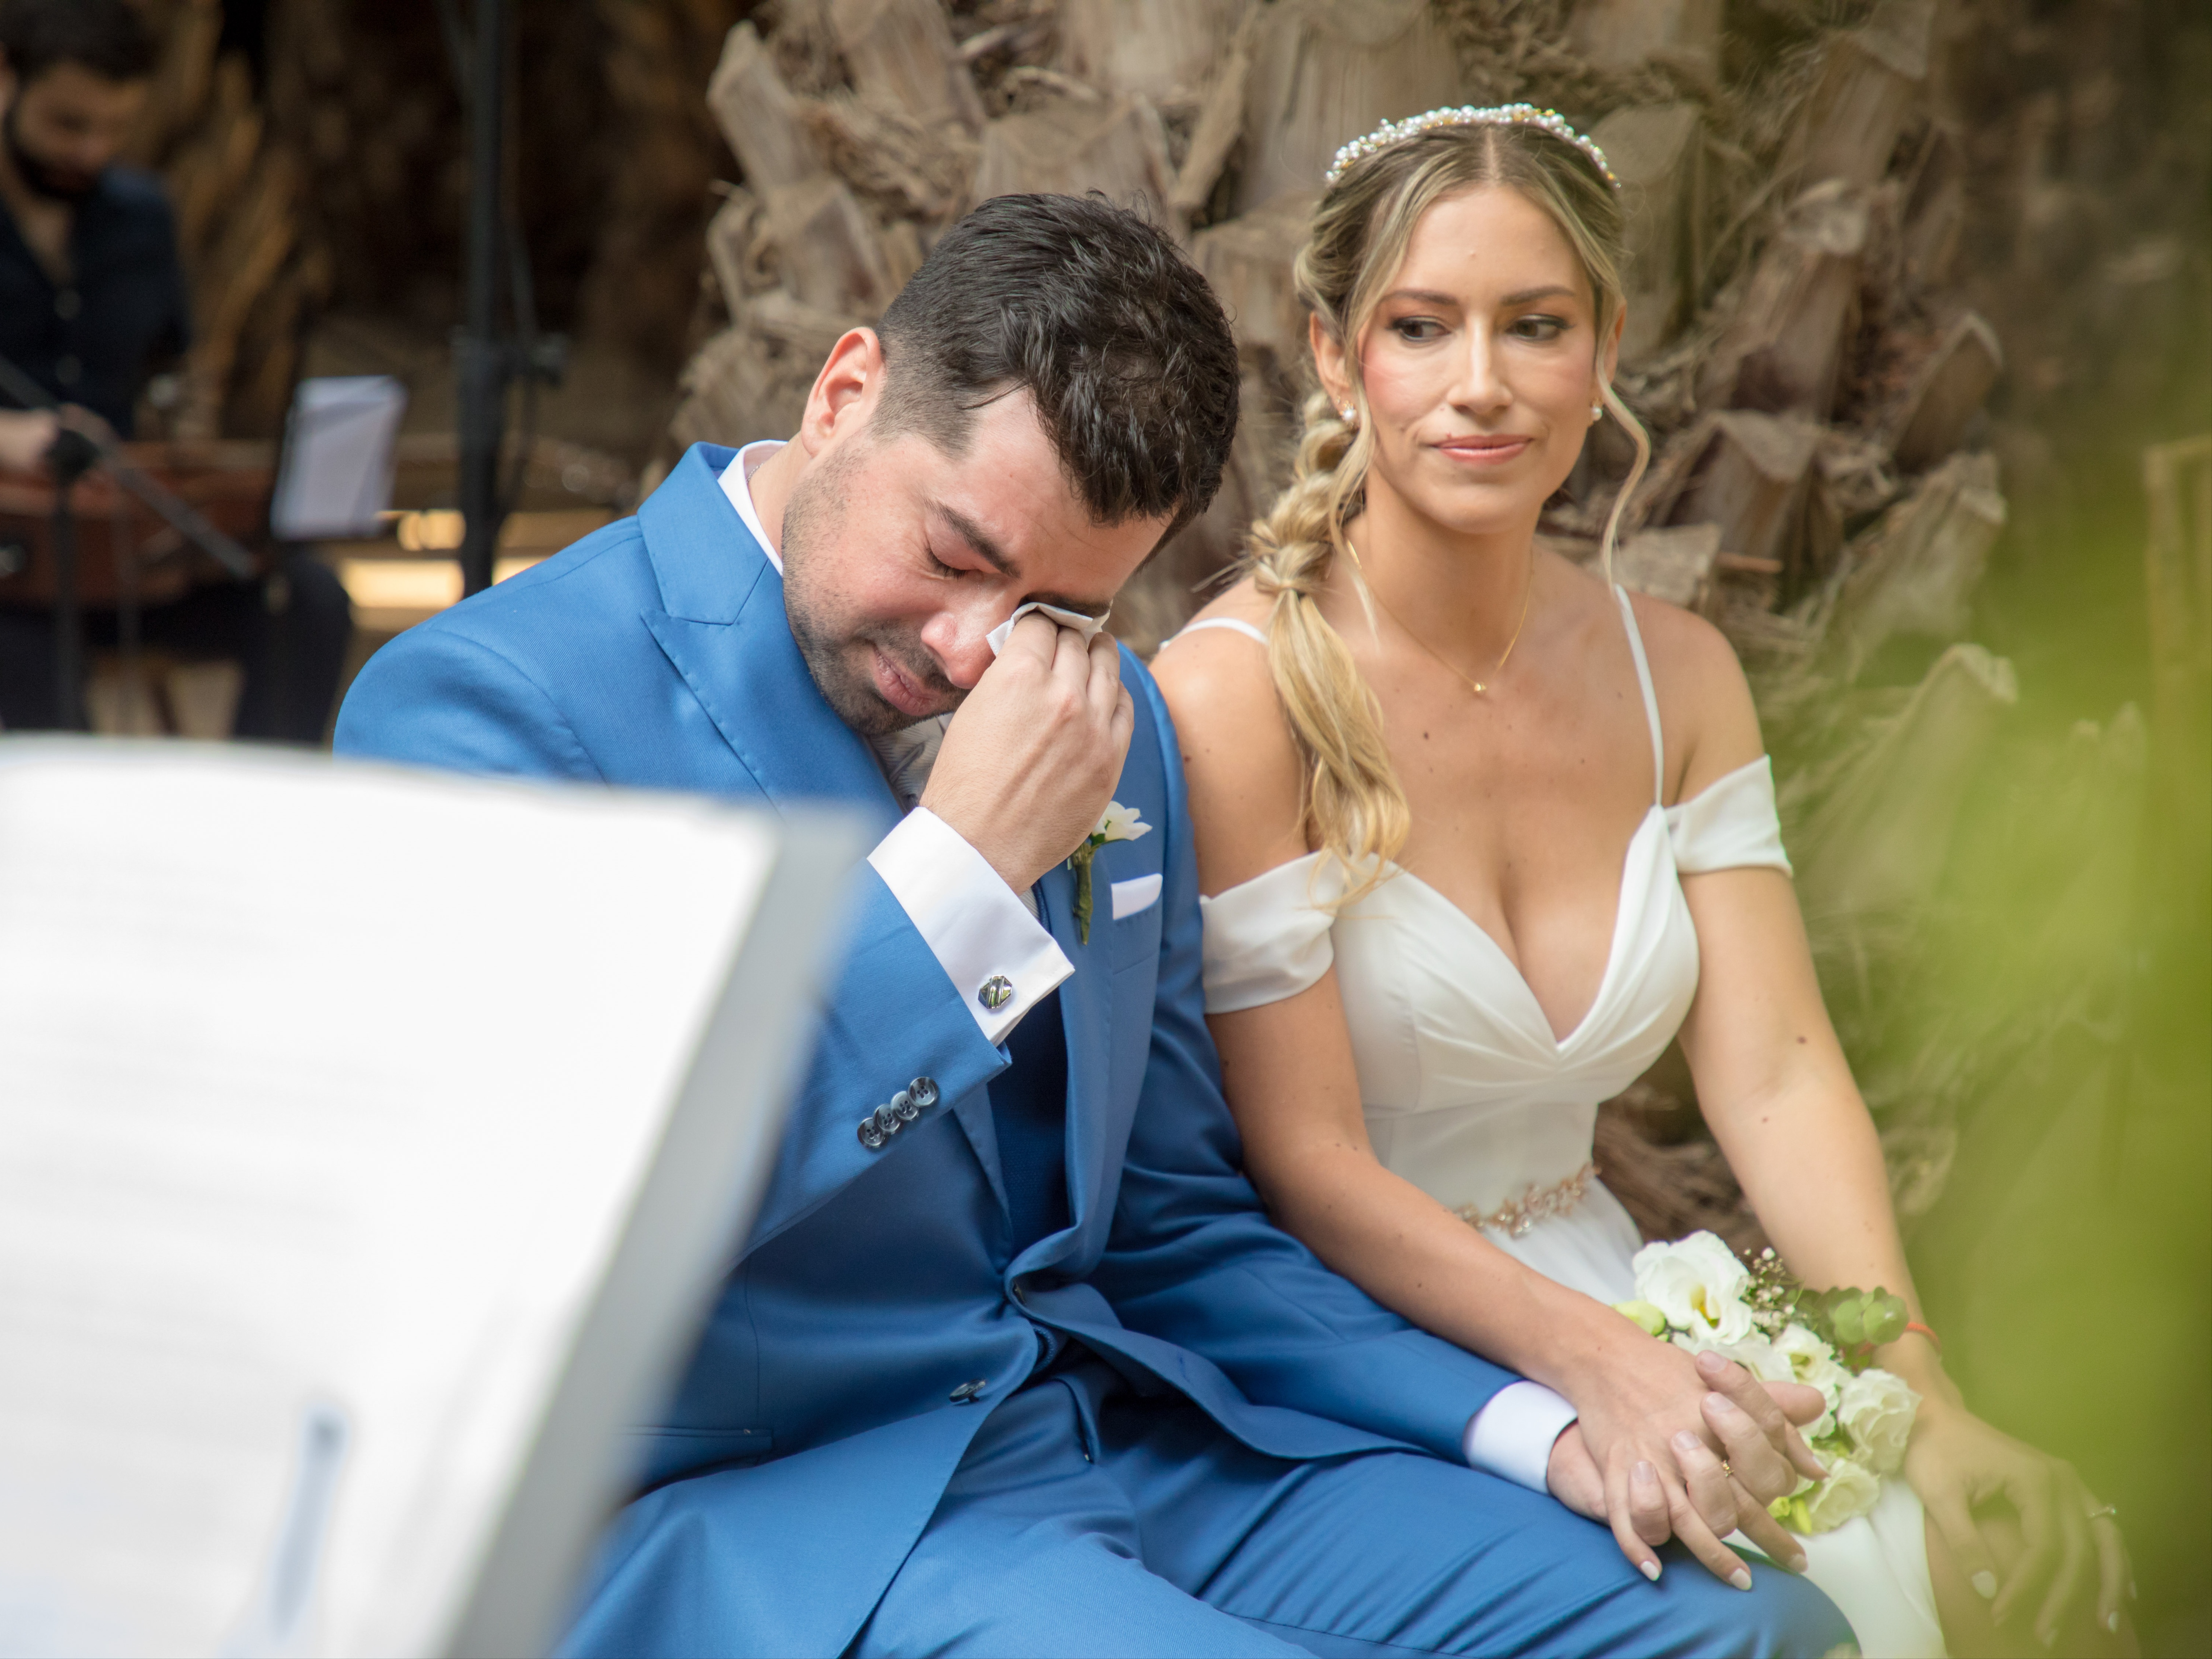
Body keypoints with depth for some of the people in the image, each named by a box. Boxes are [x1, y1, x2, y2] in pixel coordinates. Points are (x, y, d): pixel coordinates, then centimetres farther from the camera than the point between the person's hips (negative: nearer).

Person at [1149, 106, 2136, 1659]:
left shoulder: (1678, 672, 4)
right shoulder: (1239, 689, -15)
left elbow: (1775, 1071, -4)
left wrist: (1923, 1397, -17)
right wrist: (1594, 1362, -28)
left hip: (1596, 1286, 6)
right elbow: (1308, 1160, -16)